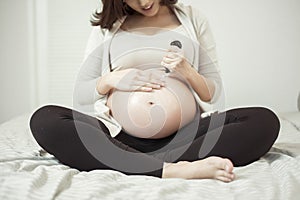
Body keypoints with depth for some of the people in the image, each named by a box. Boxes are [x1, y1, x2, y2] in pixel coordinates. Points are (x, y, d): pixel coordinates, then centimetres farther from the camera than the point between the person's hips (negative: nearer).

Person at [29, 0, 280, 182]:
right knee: (44, 119, -26)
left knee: (265, 121, -24)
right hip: (120, 137, 0)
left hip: (184, 136, 0)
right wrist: (111, 79, -6)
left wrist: (187, 71, -6)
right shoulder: (107, 27, 15)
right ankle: (172, 169, -36)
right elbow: (79, 93, 13)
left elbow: (214, 93, 13)